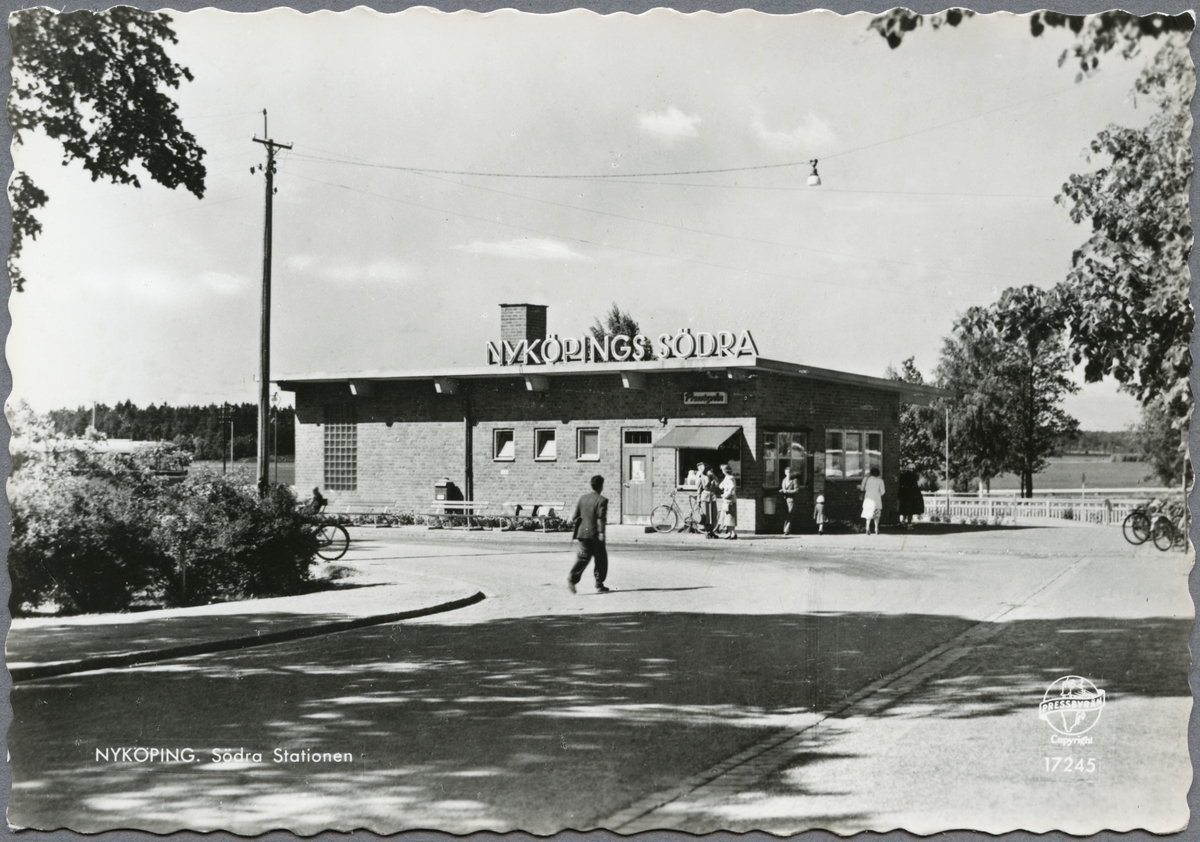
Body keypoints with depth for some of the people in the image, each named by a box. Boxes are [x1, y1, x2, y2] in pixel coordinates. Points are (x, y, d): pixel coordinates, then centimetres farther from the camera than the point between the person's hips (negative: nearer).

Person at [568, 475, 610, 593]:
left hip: (583, 533, 5)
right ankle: (599, 584, 12)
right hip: (595, 534, -5)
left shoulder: (582, 498, 8)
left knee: (583, 557, 6)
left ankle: (573, 578, -15)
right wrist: (601, 532, -18)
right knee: (601, 559, 8)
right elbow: (601, 518, -17)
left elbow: (574, 517, 8)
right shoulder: (602, 500, -9)